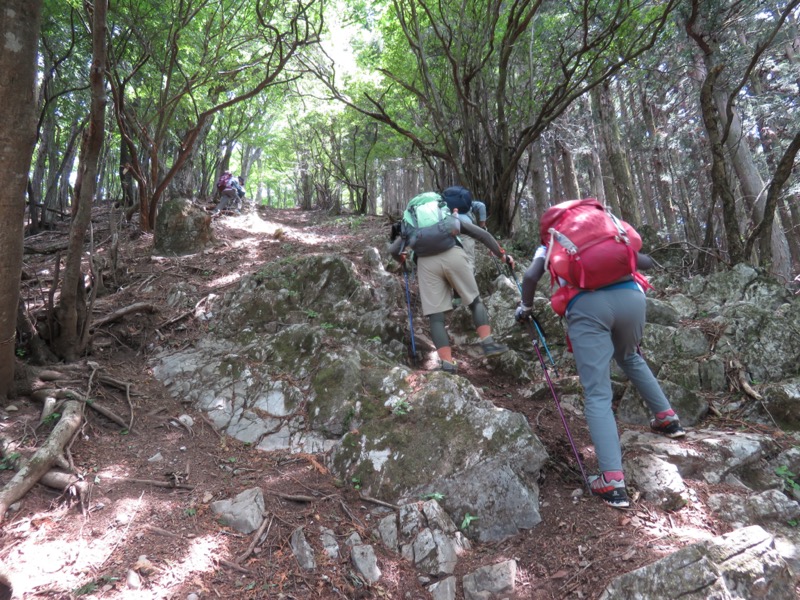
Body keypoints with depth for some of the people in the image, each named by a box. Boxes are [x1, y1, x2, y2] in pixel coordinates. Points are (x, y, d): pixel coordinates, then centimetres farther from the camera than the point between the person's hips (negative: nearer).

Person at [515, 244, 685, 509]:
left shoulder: (549, 246, 25)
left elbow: (530, 277, 7)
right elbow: (646, 262, 27)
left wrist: (525, 307, 23)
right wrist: (646, 259, 50)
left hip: (586, 304, -3)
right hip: (630, 295, 4)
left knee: (597, 395, -2)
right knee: (630, 358, 35)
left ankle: (612, 482, -10)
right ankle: (667, 418, 40)